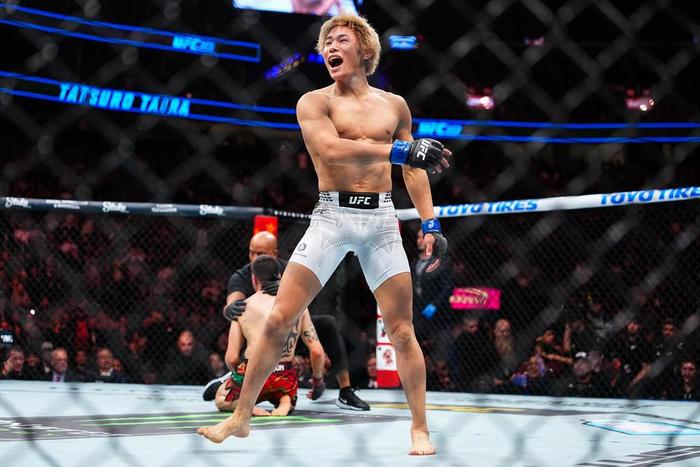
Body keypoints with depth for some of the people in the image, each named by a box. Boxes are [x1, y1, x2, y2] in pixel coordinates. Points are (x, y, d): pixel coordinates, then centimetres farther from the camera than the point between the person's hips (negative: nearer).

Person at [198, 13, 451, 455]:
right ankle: (241, 417, 6)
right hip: (332, 216, -2)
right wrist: (402, 150, -23)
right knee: (279, 319, -7)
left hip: (380, 219, 2)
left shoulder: (394, 105, 12)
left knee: (402, 330, 1)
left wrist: (431, 223, 12)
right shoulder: (314, 102, 1)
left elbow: (413, 168, 20)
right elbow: (331, 150, -18)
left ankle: (420, 429, 13)